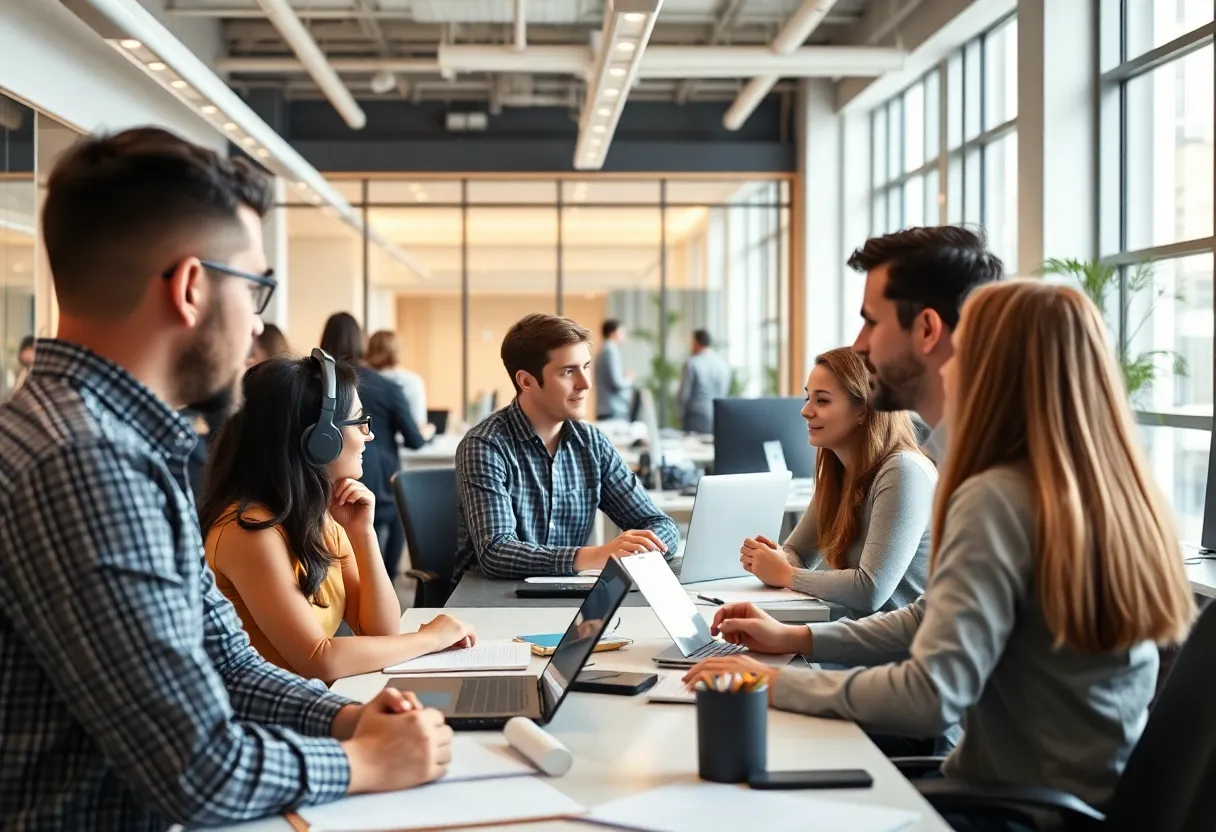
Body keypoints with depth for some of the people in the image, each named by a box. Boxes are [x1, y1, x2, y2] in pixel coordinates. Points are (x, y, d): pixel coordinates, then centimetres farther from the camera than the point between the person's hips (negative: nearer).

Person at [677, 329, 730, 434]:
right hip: (719, 419, 5)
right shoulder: (724, 364, 6)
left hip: (697, 416, -5)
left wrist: (681, 415, 6)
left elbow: (684, 393, -6)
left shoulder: (692, 363, -9)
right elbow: (724, 393, 13)